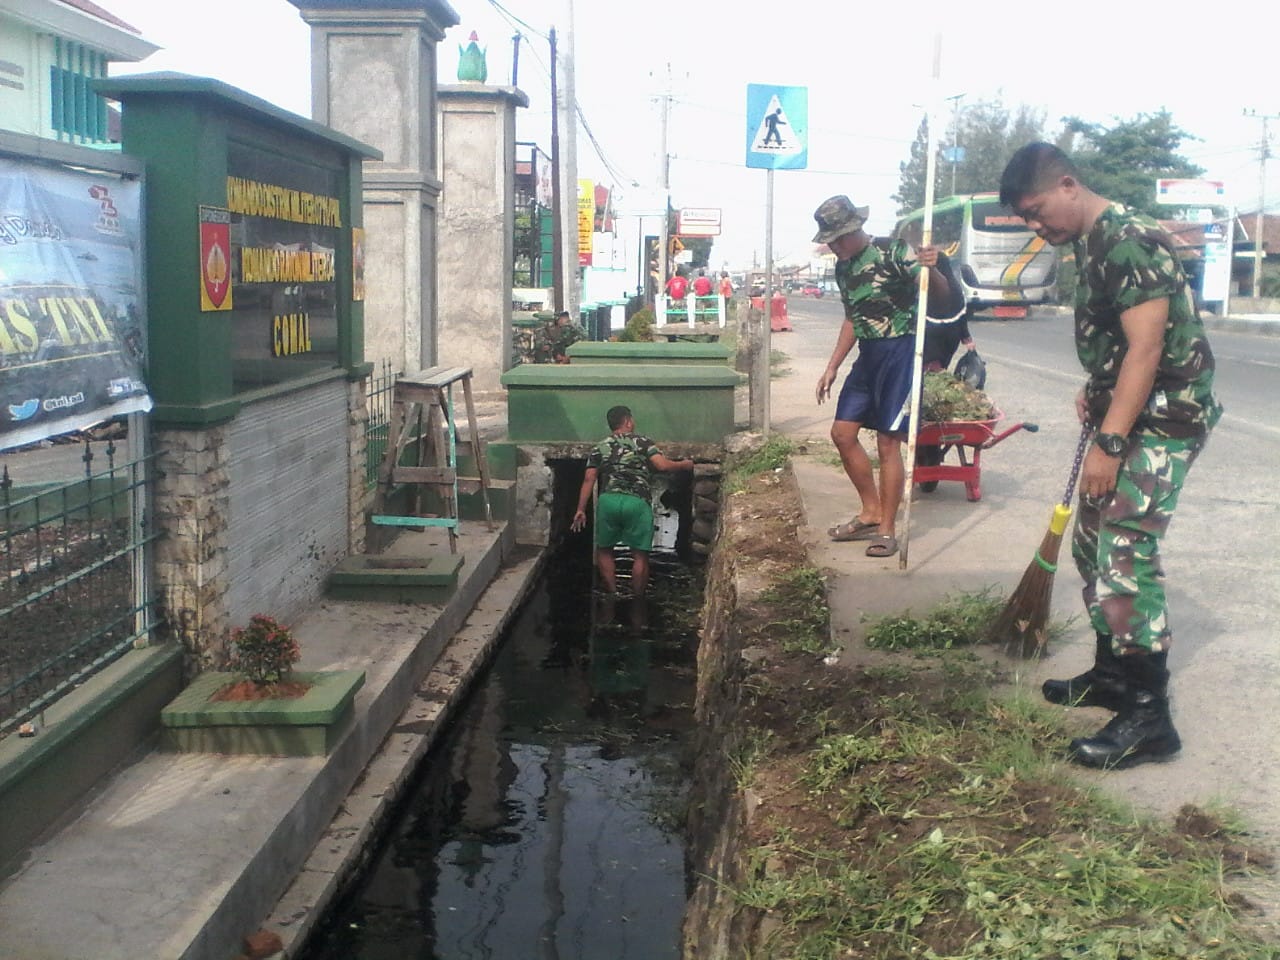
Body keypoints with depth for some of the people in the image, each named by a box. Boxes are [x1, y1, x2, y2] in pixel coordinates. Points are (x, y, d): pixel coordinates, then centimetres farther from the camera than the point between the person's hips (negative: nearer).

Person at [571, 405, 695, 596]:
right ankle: (637, 600, 10)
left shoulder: (599, 448, 14)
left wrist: (581, 510, 7)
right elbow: (663, 465, -6)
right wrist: (683, 464, 12)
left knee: (604, 550, 18)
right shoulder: (643, 443, 8)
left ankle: (612, 595, 15)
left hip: (608, 501, 2)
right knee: (640, 555, 7)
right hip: (637, 502, -2)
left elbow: (589, 479, 6)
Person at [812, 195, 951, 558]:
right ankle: (871, 513, 20)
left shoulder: (894, 253, -12)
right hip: (868, 355, 8)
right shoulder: (843, 268, 11)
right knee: (842, 432, 7)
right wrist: (832, 367, 18)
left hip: (900, 351, -8)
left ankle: (887, 529, 3)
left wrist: (930, 270, -38)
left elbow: (940, 296, -16)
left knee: (888, 442, -6)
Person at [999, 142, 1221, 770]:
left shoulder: (1129, 241, -19)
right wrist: (1096, 390, 10)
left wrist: (1109, 442, -26)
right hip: (1128, 413, 10)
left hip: (1164, 420, -10)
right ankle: (1111, 673, 29)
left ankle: (1149, 717, -9)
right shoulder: (1090, 243, 11)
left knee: (1124, 554, -14)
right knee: (1091, 543, 15)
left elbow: (1146, 347, -25)